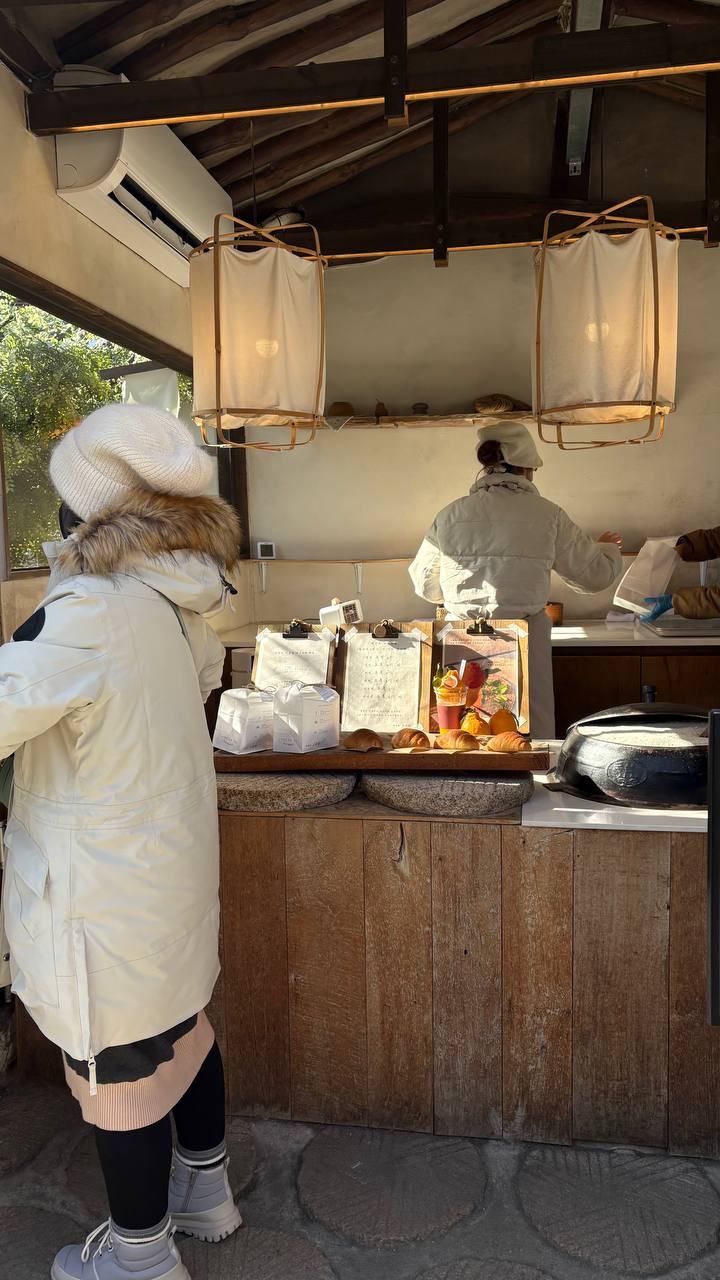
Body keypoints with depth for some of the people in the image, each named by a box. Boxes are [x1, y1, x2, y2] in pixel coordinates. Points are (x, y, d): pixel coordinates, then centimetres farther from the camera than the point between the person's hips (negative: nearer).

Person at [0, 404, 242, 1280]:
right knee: (180, 1026, 25)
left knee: (117, 1070, 13)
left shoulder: (87, 616, -27)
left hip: (104, 902, -8)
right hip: (175, 868, 8)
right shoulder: (175, 602, -1)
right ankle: (205, 1189, 48)